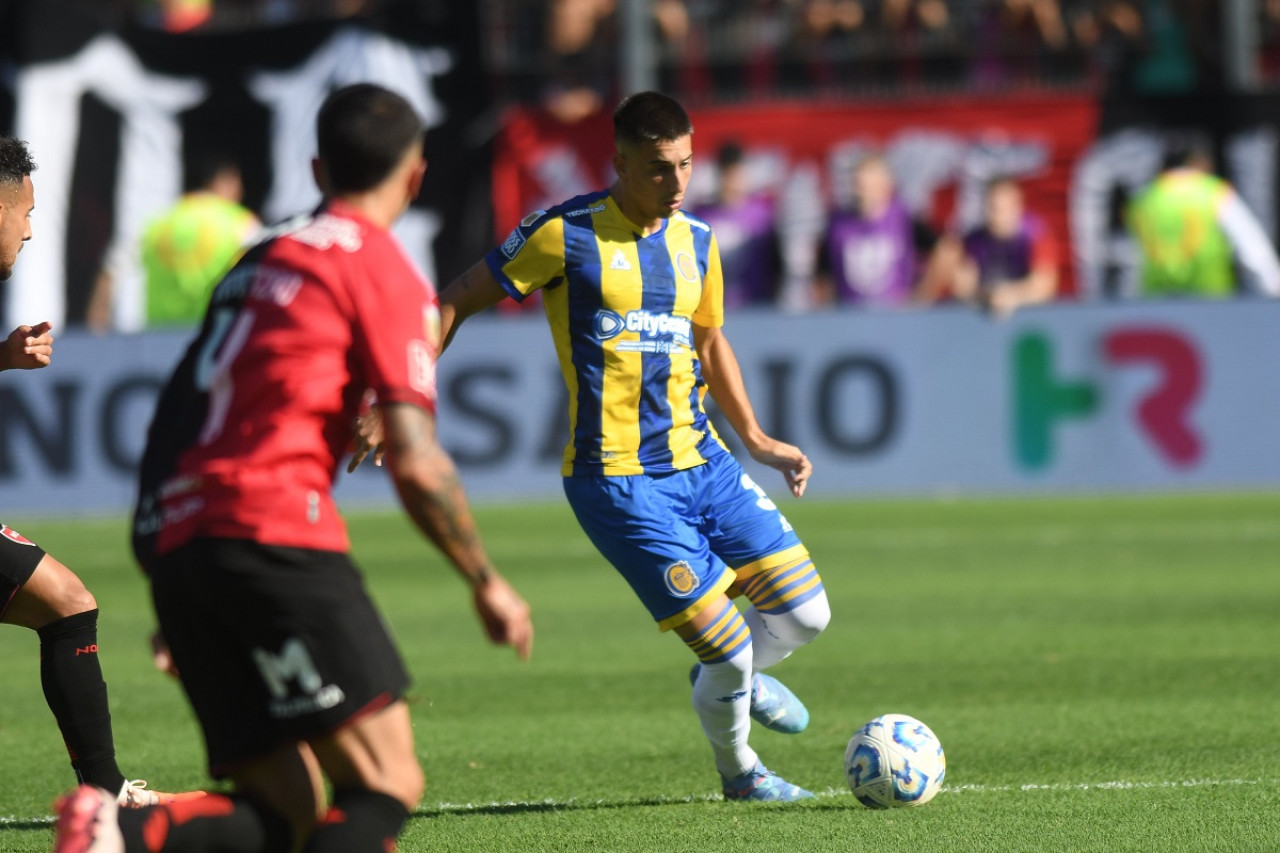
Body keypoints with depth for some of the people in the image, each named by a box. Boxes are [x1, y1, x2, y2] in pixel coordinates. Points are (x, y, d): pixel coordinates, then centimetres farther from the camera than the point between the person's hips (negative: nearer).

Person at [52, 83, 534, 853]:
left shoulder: (263, 258, 26)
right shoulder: (383, 270, 3)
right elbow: (415, 465, -4)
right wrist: (487, 583, 9)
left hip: (167, 535, 8)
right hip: (272, 527, -8)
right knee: (388, 784, -12)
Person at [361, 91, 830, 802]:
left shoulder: (698, 242, 9)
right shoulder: (566, 235, -10)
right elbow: (455, 304, -3)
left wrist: (757, 439, 20)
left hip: (701, 461, 6)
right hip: (619, 482, -6)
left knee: (805, 613, 2)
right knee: (726, 648, -8)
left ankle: (739, 677, 35)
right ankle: (738, 770, 21)